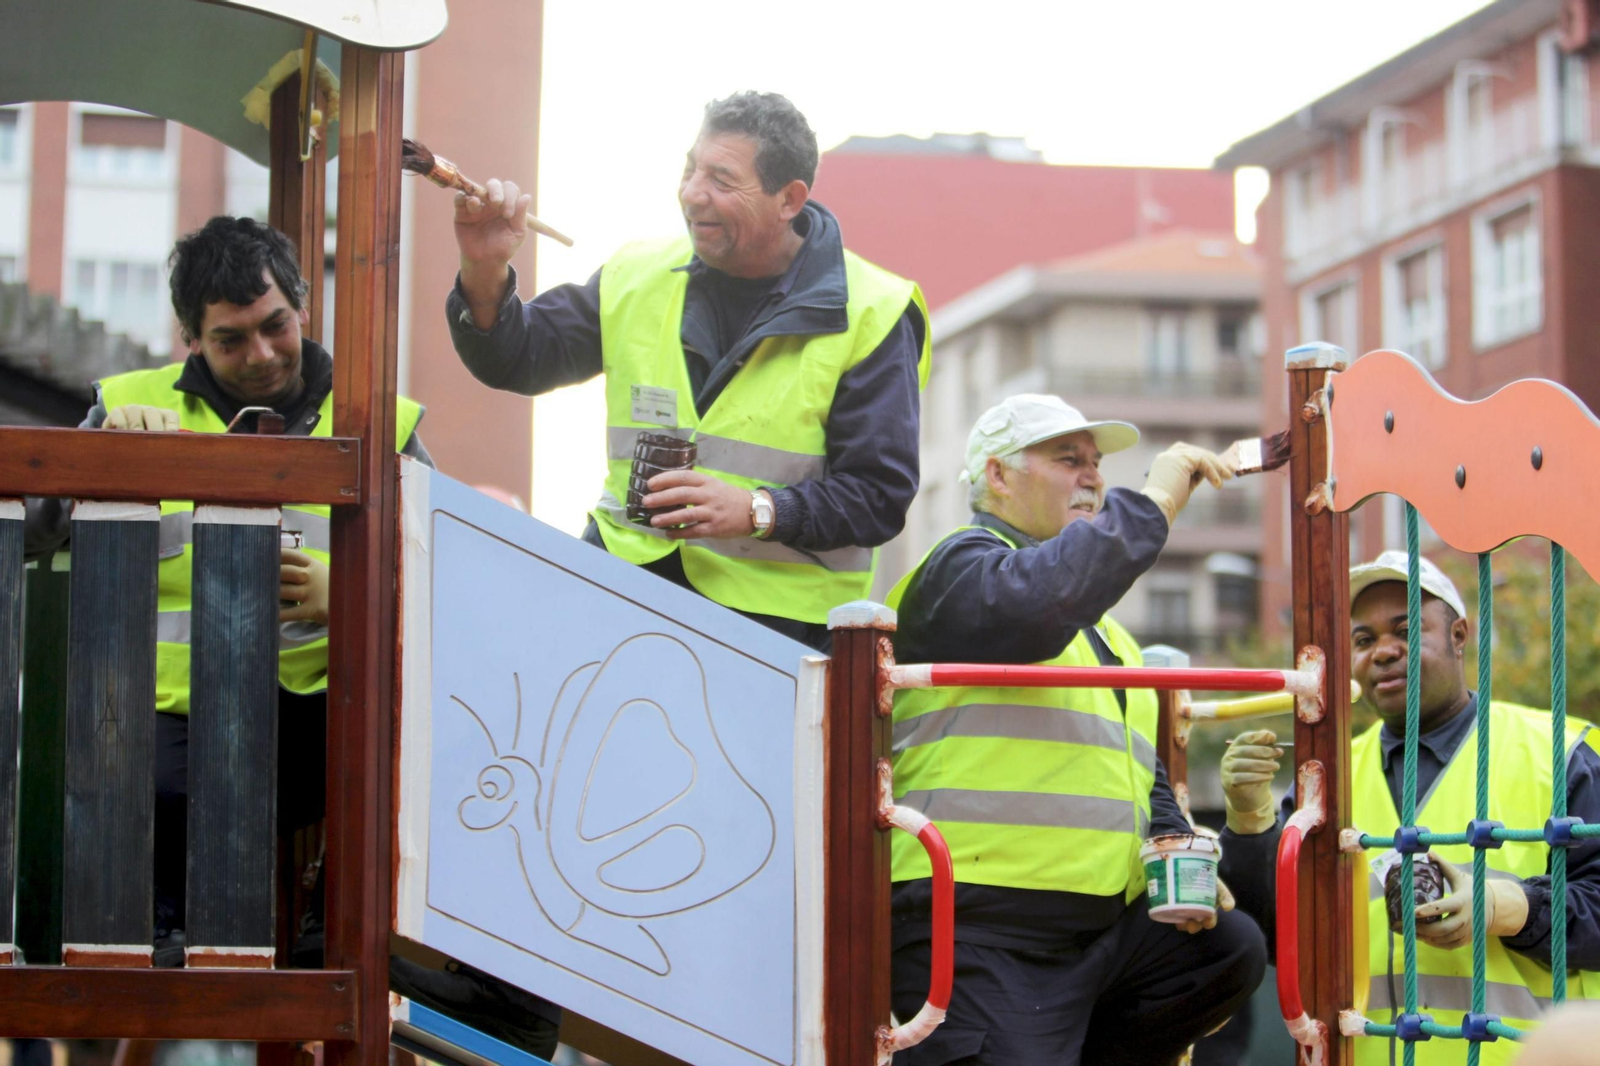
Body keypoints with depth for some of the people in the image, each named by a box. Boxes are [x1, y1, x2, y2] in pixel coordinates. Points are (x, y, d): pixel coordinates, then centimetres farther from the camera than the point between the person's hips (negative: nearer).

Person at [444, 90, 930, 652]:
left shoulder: (867, 316, -2)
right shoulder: (638, 276, 12)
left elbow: (881, 493, -5)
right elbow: (521, 359, 15)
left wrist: (757, 511, -20)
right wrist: (485, 274, -5)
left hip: (775, 605, -3)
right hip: (628, 566, 3)